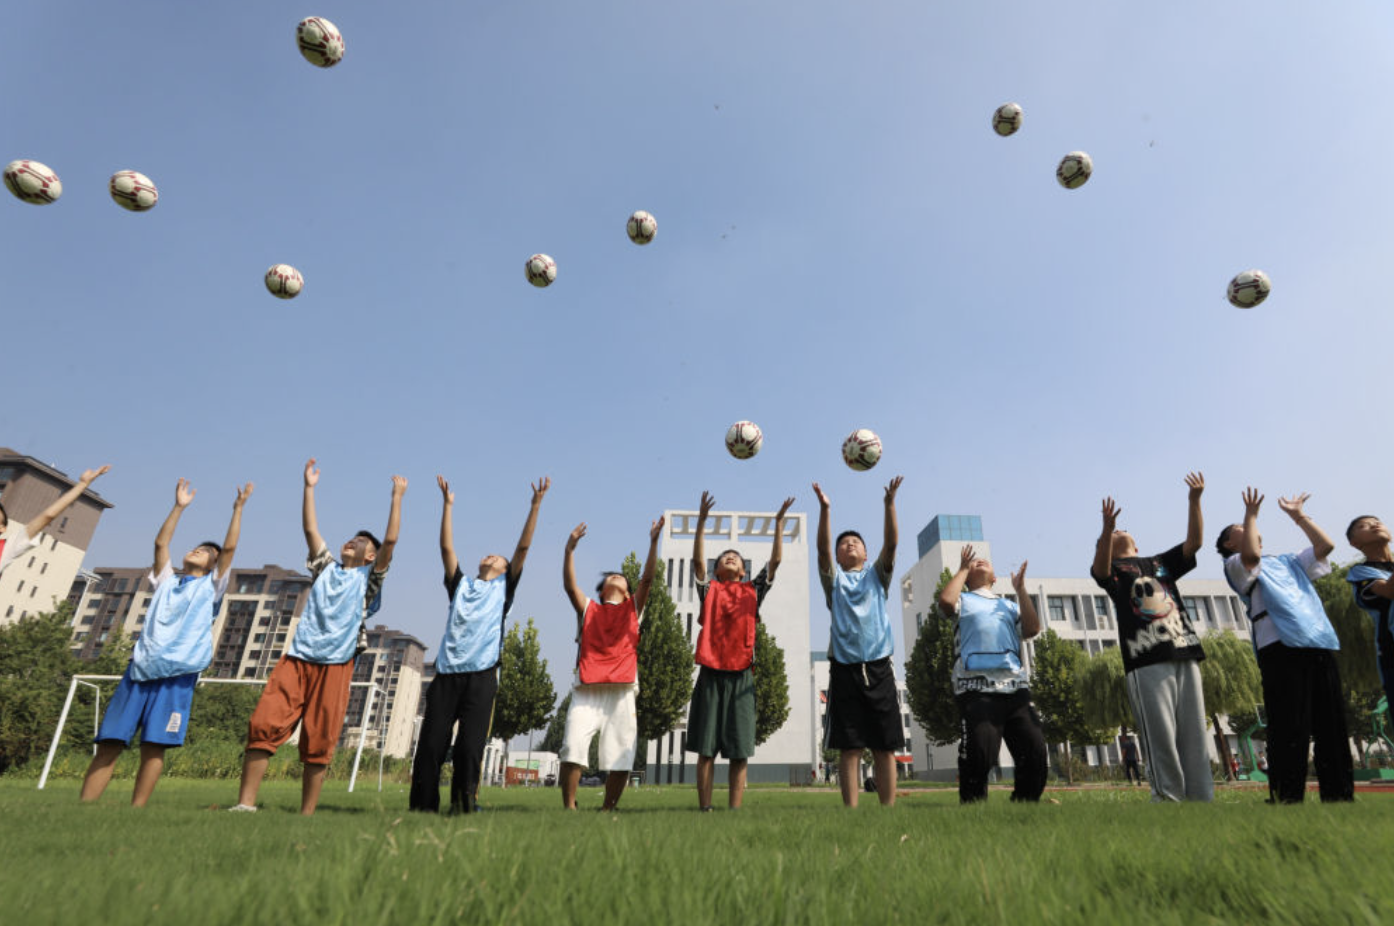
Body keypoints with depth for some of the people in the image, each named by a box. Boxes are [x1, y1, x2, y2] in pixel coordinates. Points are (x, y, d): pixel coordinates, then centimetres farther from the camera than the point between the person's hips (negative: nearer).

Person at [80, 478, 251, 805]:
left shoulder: (211, 586, 15)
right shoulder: (166, 581, 24)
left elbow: (229, 548, 5)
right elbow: (161, 542, 13)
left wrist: (238, 508, 2)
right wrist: (179, 507, 11)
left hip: (177, 674, -3)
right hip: (141, 668, 3)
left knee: (154, 746, -7)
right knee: (108, 743, -2)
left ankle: (136, 811, -3)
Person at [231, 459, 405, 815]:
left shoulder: (368, 577, 13)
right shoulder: (326, 568, 22)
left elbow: (390, 540, 1)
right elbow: (310, 529, 16)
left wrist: (397, 497, 1)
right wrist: (309, 488, 13)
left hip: (335, 665, -3)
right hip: (297, 658, 3)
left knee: (318, 743, -3)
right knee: (263, 724, -10)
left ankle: (307, 815, 4)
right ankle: (245, 804, -3)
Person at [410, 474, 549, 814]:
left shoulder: (503, 588, 18)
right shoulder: (461, 586, 24)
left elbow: (523, 548, 10)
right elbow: (446, 547, 17)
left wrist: (535, 505, 5)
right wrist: (447, 503, 15)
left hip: (481, 675, -2)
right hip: (447, 674, 2)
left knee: (470, 747, -7)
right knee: (431, 745, -2)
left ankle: (463, 808, 1)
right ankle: (422, 809, 6)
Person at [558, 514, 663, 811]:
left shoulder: (633, 609, 18)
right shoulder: (589, 610, 18)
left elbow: (647, 579, 6)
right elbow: (569, 584, 3)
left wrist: (653, 542, -4)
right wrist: (570, 548, -6)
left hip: (621, 692, 1)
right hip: (587, 690, -1)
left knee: (621, 756, -2)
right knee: (573, 745, -16)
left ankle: (608, 810, 11)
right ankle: (568, 807, -5)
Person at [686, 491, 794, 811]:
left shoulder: (753, 591, 15)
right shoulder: (709, 590, 12)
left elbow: (775, 561, 9)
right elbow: (698, 560, -2)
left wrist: (779, 523, 3)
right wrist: (701, 521, -11)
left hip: (741, 675, 1)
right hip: (710, 674, -1)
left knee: (739, 750, 1)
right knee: (706, 749, 0)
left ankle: (734, 811, 6)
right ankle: (704, 810, 5)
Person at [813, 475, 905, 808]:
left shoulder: (876, 575, 17)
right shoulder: (834, 578, 13)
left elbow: (890, 543, 2)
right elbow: (822, 548, -4)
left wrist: (889, 504, -10)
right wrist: (824, 510, -16)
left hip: (878, 667, 1)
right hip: (844, 668, -1)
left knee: (885, 746, 1)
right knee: (849, 746, -2)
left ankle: (889, 811, 6)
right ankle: (851, 812, 3)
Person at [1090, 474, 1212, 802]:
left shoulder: (1162, 562, 27)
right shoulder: (1112, 568, 11)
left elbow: (1194, 542, 15)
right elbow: (1100, 569, -14)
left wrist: (1194, 501, 3)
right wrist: (1107, 528, -30)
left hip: (1185, 655, 5)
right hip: (1147, 659, -5)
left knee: (1195, 738, 3)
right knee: (1161, 739, -8)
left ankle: (1202, 800, 5)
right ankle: (1168, 799, -5)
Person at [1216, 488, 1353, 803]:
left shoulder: (1288, 562, 33)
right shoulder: (1236, 564, 10)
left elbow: (1325, 546, 28)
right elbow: (1251, 555, -12)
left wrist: (1298, 516, 29)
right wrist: (1251, 513, 0)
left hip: (1321, 645, 7)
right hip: (1281, 647, -6)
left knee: (1333, 728, 4)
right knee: (1290, 733, -11)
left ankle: (1340, 795, 9)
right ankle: (1287, 799, -10)